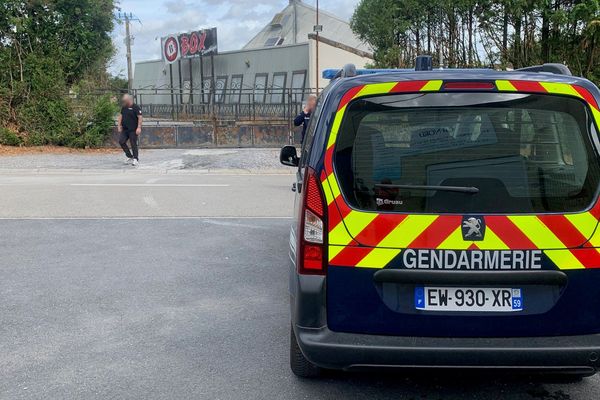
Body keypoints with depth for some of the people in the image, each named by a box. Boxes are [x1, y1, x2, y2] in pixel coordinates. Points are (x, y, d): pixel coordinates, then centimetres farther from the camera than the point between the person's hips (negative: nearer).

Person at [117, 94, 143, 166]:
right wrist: (119, 126, 13)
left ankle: (136, 159, 8)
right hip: (124, 129, 7)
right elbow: (121, 116, 19)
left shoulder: (136, 107, -10)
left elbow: (140, 117, -14)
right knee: (121, 141, -1)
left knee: (133, 144, -4)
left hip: (133, 130, -7)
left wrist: (139, 127, -21)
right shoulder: (124, 107, 12)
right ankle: (130, 157, 12)